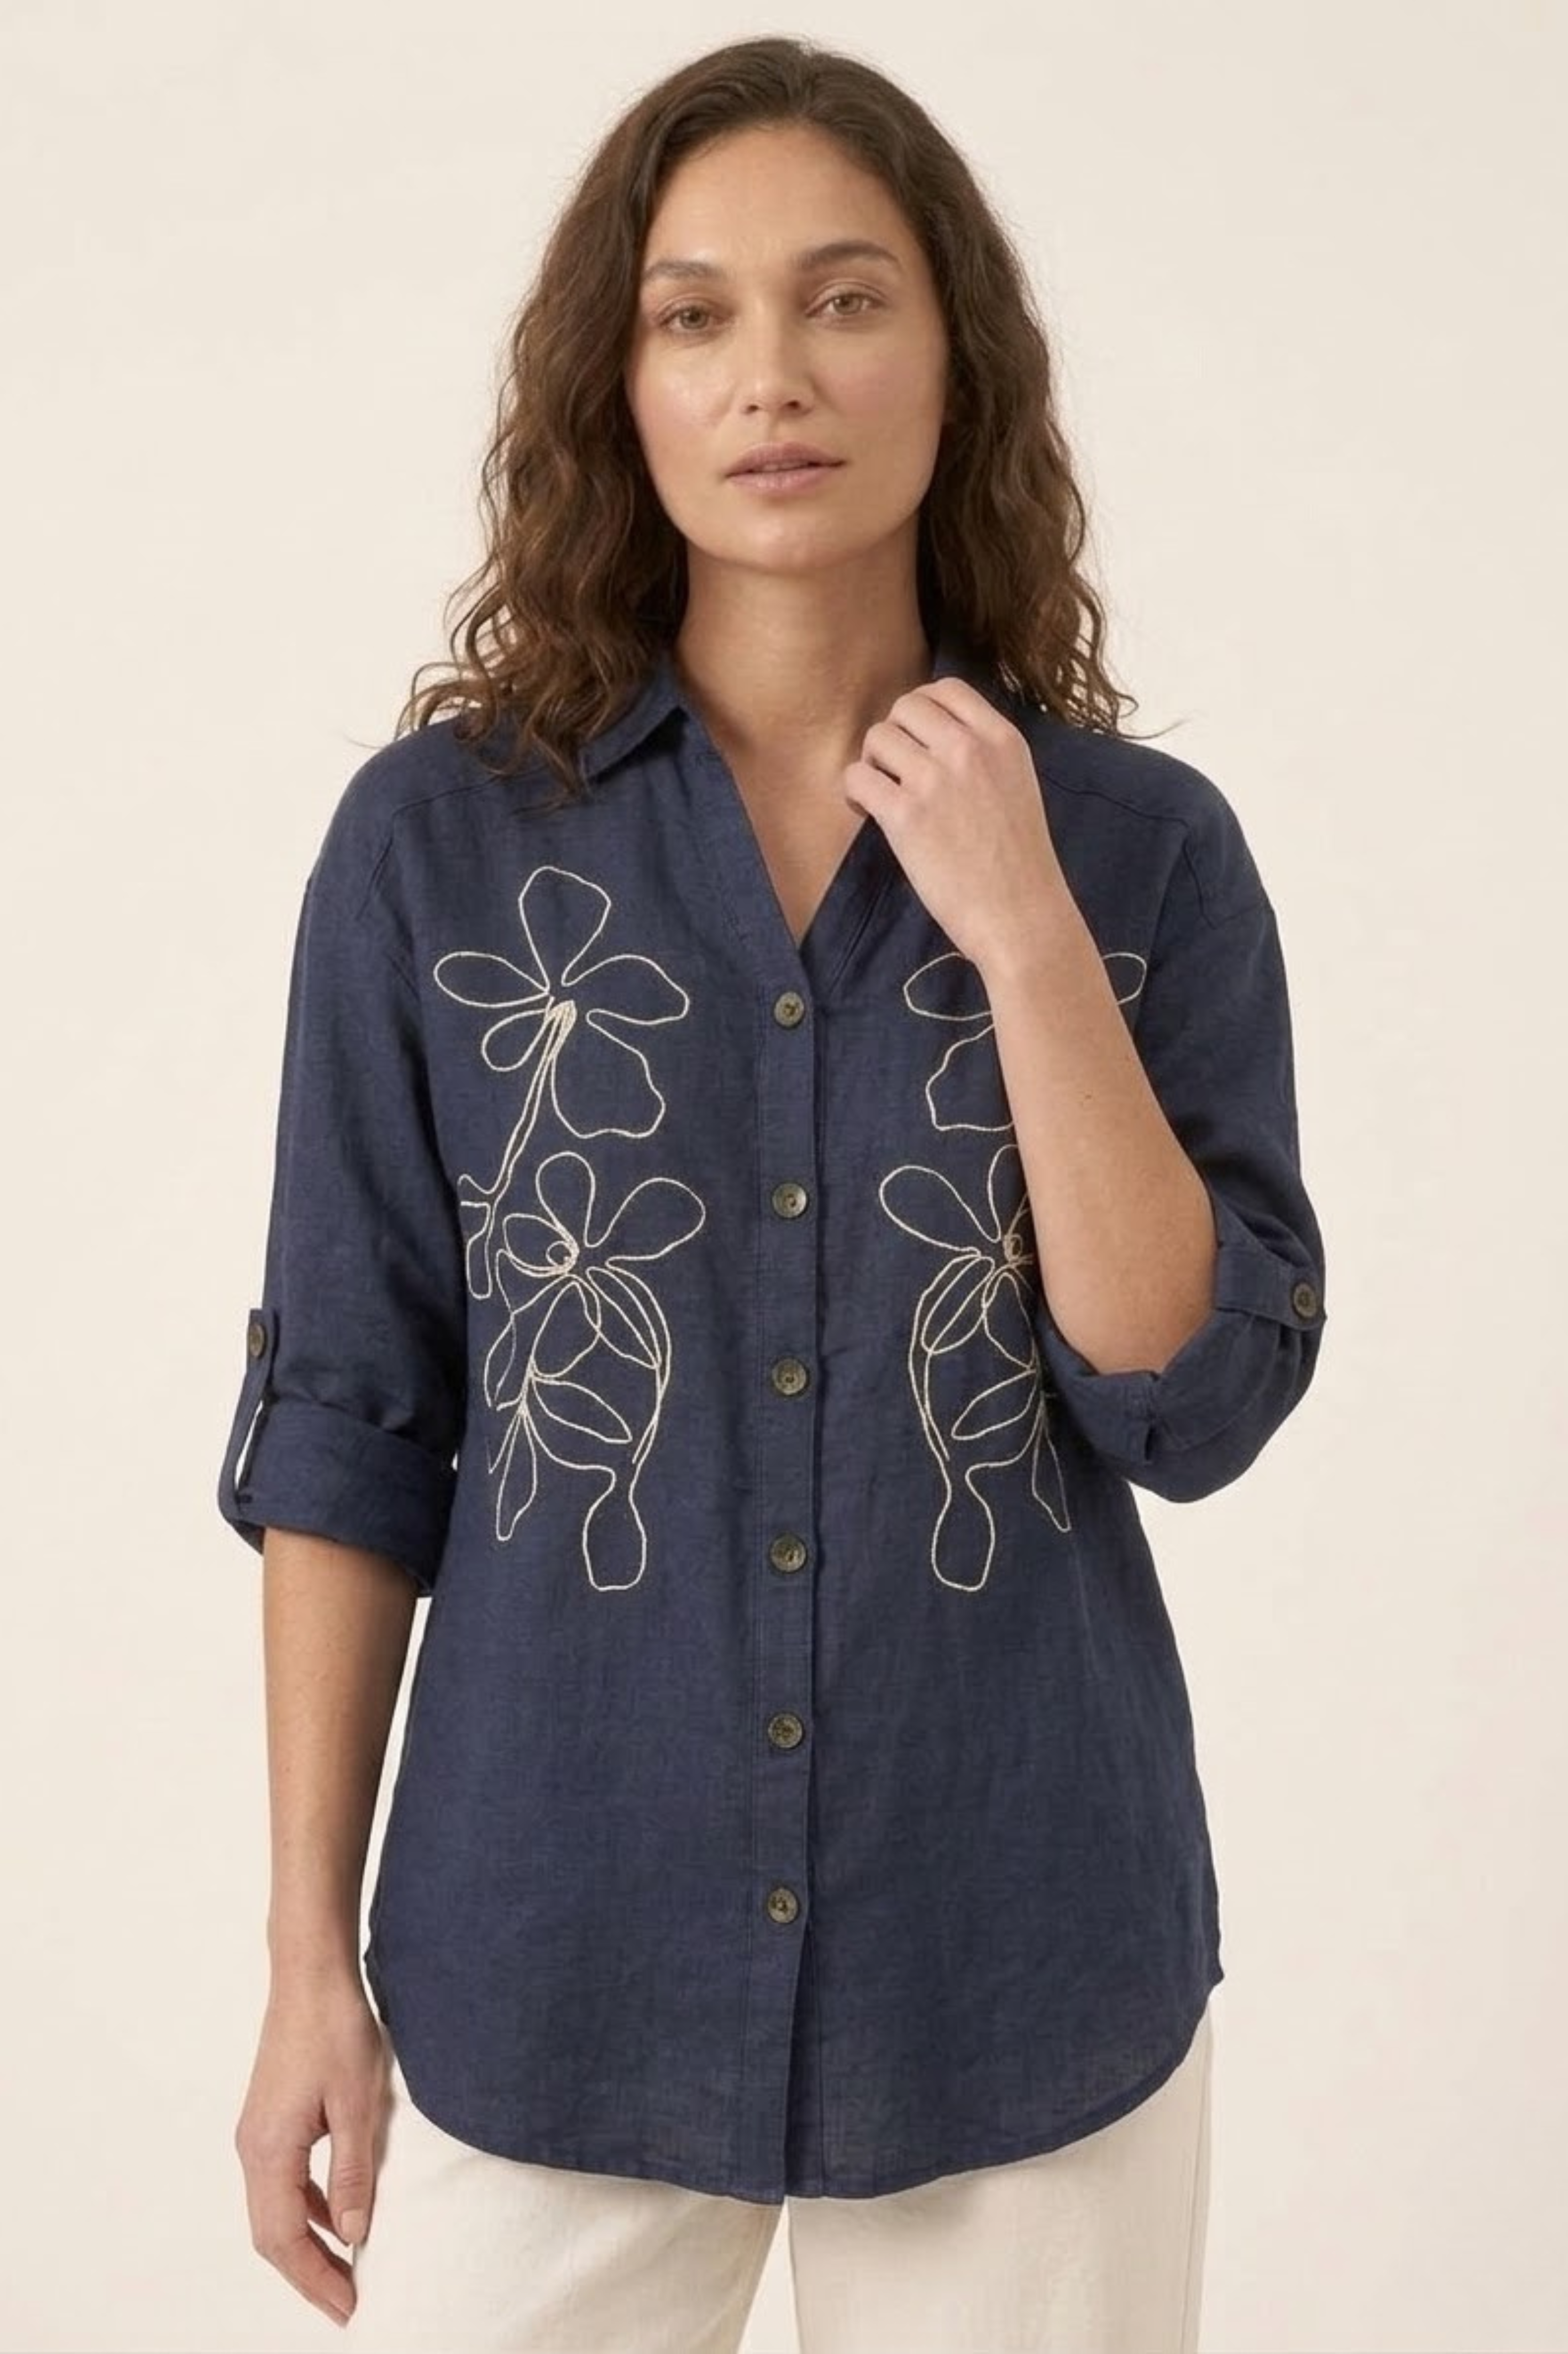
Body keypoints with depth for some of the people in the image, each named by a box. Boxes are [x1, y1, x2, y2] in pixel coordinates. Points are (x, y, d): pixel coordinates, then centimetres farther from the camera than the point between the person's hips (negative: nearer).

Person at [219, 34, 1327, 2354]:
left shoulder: (1146, 844, -3)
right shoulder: (435, 837, -5)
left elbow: (1200, 1401, -9)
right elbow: (348, 1428, -2)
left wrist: (1027, 938, -17)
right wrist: (312, 1956, 0)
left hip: (1024, 1972, 1)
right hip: (549, 1973, 0)